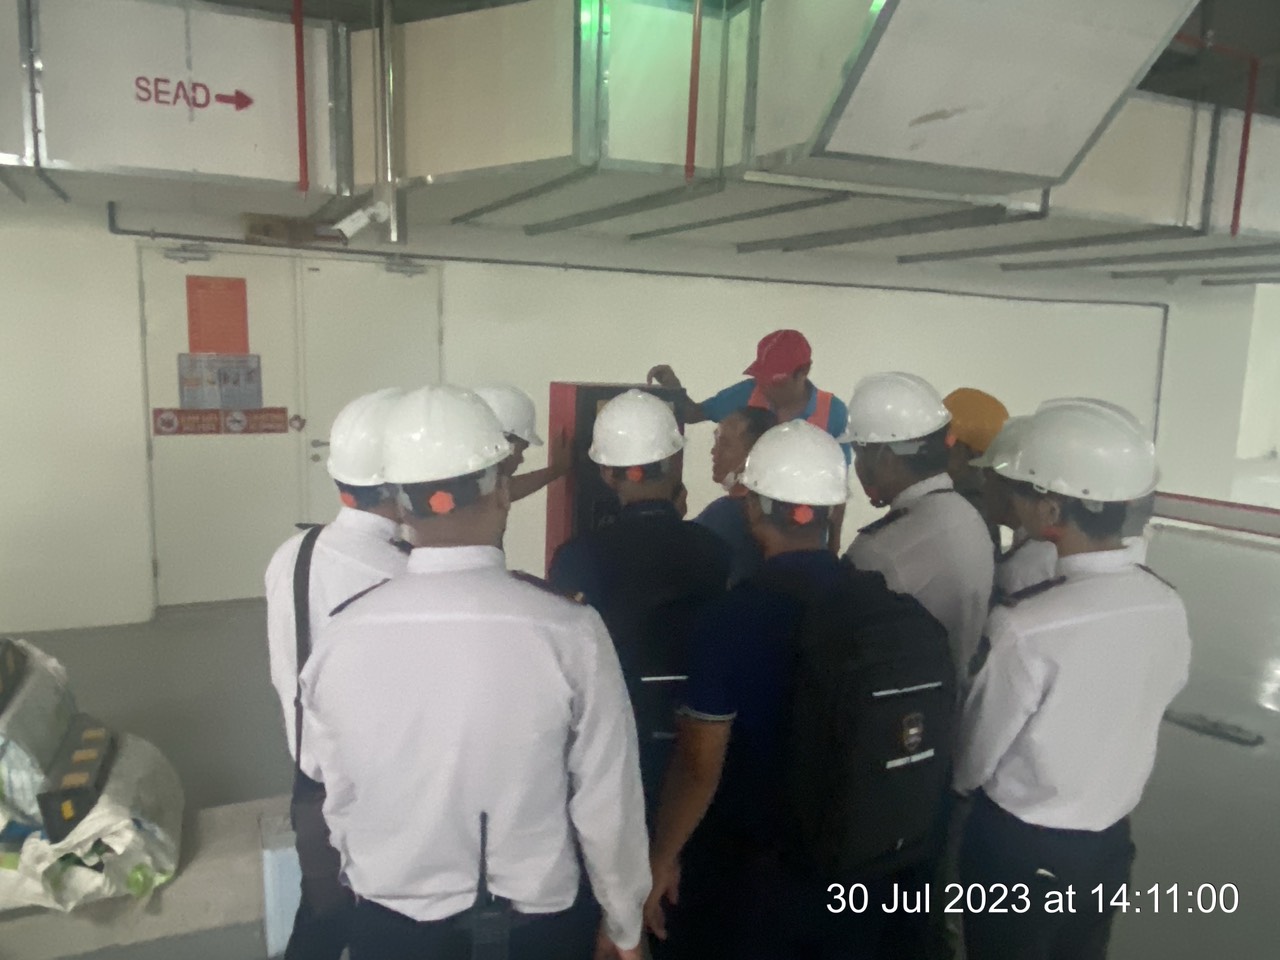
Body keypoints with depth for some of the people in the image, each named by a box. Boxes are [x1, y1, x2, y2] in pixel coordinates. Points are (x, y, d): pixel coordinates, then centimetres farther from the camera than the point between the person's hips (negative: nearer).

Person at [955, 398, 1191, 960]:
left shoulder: (1028, 628, -30)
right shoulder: (1168, 607, -11)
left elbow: (974, 757, -16)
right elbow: (1133, 716, 4)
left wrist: (960, 782, 6)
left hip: (1018, 849, -5)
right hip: (1109, 842, 5)